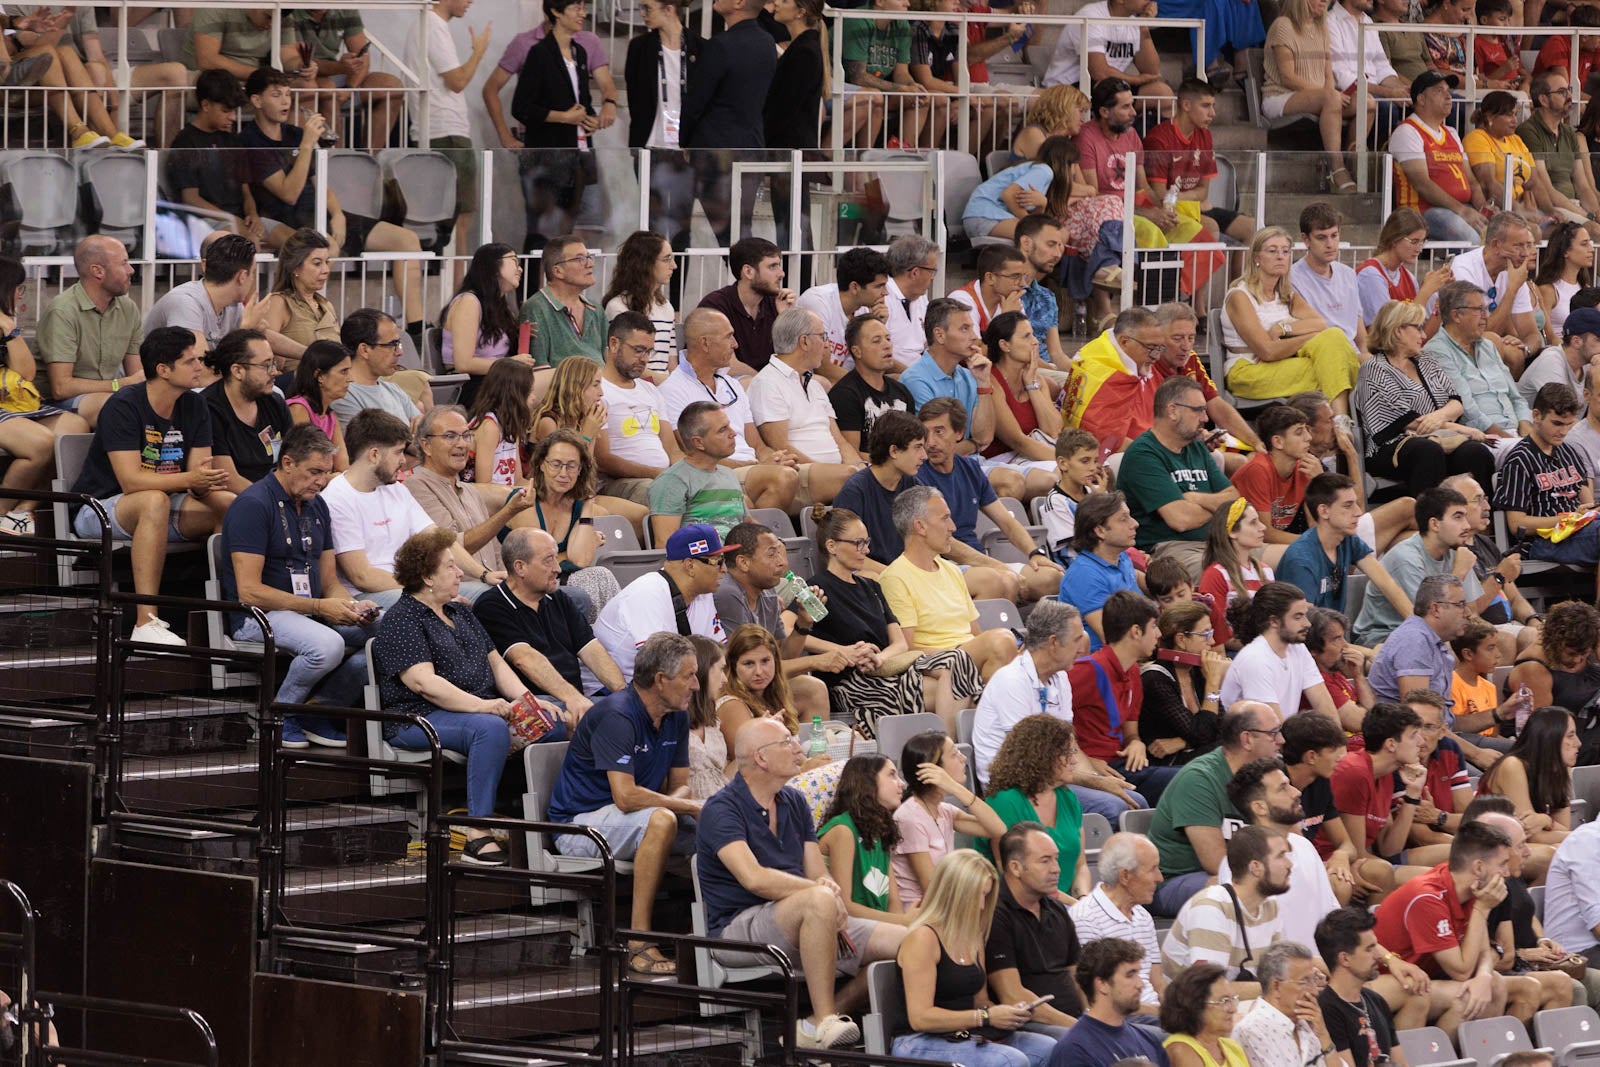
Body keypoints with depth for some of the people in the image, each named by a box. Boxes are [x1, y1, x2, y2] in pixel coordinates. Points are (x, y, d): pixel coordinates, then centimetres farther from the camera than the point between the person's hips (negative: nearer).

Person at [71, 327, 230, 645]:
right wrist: (189, 479, -38)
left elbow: (198, 479, -3)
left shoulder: (195, 407, 4)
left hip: (160, 508, 6)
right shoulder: (124, 407, -17)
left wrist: (206, 483, -28)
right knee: (155, 501, -39)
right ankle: (146, 623, -45)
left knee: (230, 504, -18)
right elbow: (131, 481, -27)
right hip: (98, 509, -6)